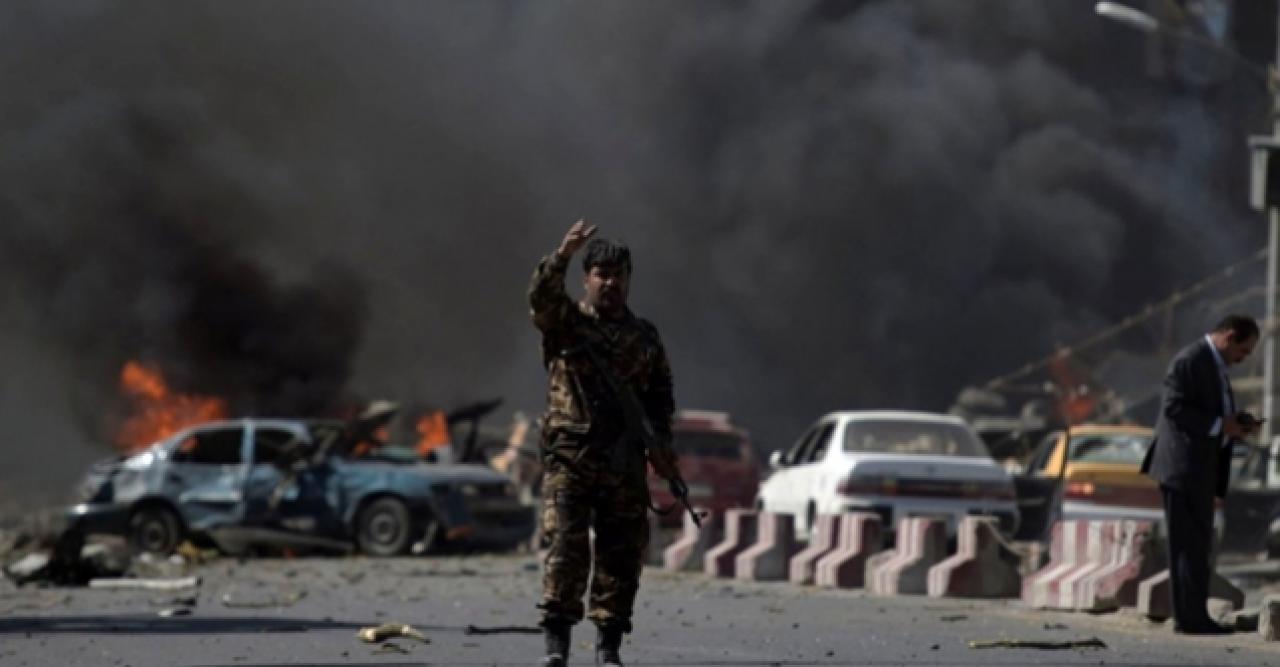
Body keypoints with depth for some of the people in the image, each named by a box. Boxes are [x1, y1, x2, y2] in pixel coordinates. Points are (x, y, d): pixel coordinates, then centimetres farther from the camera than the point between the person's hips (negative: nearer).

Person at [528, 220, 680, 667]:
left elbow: (660, 394, 20)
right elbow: (541, 297, -17)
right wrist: (562, 256, -33)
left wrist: (659, 441, 4)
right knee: (565, 548, -11)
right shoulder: (564, 322, 4)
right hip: (569, 457, -3)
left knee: (623, 553, 2)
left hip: (625, 463, 3)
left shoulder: (645, 337, 16)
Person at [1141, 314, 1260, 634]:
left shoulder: (1215, 365, 18)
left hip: (1202, 467, 10)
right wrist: (1219, 425, -21)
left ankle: (1191, 616, 14)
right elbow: (1174, 408, -20)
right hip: (1185, 465, -10)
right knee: (1190, 543, -9)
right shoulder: (1190, 361, -13)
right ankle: (1191, 617, -9)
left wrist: (1236, 422, 7)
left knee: (1196, 544, 11)